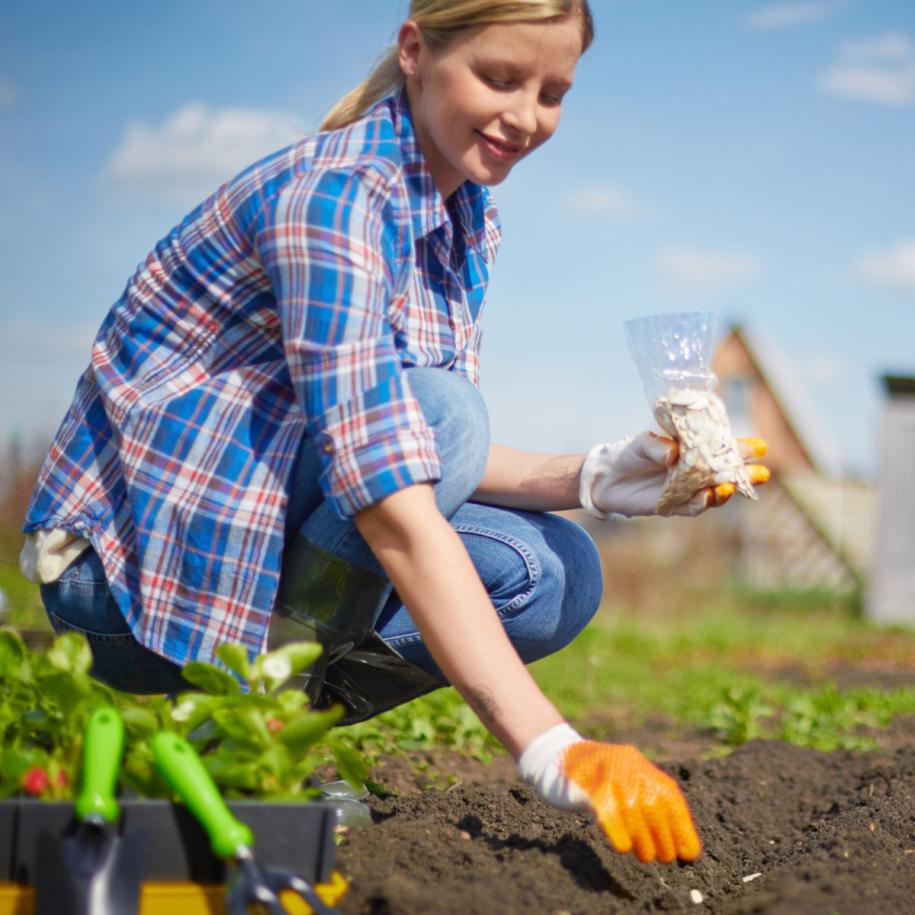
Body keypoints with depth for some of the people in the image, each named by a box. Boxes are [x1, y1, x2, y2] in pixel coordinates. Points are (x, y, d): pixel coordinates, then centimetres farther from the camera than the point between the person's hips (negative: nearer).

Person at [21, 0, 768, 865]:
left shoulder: (469, 220, 5)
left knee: (549, 574, -5)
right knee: (432, 401, -27)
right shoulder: (333, 196, -24)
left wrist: (596, 477, -11)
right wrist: (552, 750, -40)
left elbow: (430, 459, 7)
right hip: (133, 557, -8)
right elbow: (390, 498, -34)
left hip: (262, 535, 8)